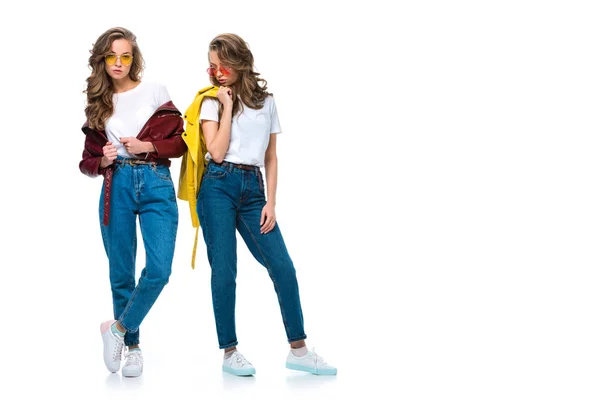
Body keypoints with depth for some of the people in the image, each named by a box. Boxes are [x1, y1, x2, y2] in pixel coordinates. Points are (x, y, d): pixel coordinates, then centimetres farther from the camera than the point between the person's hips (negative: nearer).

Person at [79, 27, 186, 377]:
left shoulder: (155, 91, 6)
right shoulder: (98, 104, 12)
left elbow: (179, 142, 4)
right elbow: (88, 160, 13)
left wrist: (147, 146, -11)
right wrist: (103, 160, -8)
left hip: (156, 184, -2)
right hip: (117, 187, 2)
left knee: (159, 270, -13)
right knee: (121, 273, 5)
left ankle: (119, 328, 8)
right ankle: (133, 346, 20)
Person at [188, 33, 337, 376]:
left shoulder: (266, 101, 11)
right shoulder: (212, 101, 4)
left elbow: (271, 156, 11)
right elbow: (217, 152, -9)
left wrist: (271, 202, 3)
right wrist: (228, 105, -6)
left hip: (253, 189, 3)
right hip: (219, 187, -2)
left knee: (283, 266, -4)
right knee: (225, 270, -2)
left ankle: (298, 350, 4)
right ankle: (230, 352, 7)